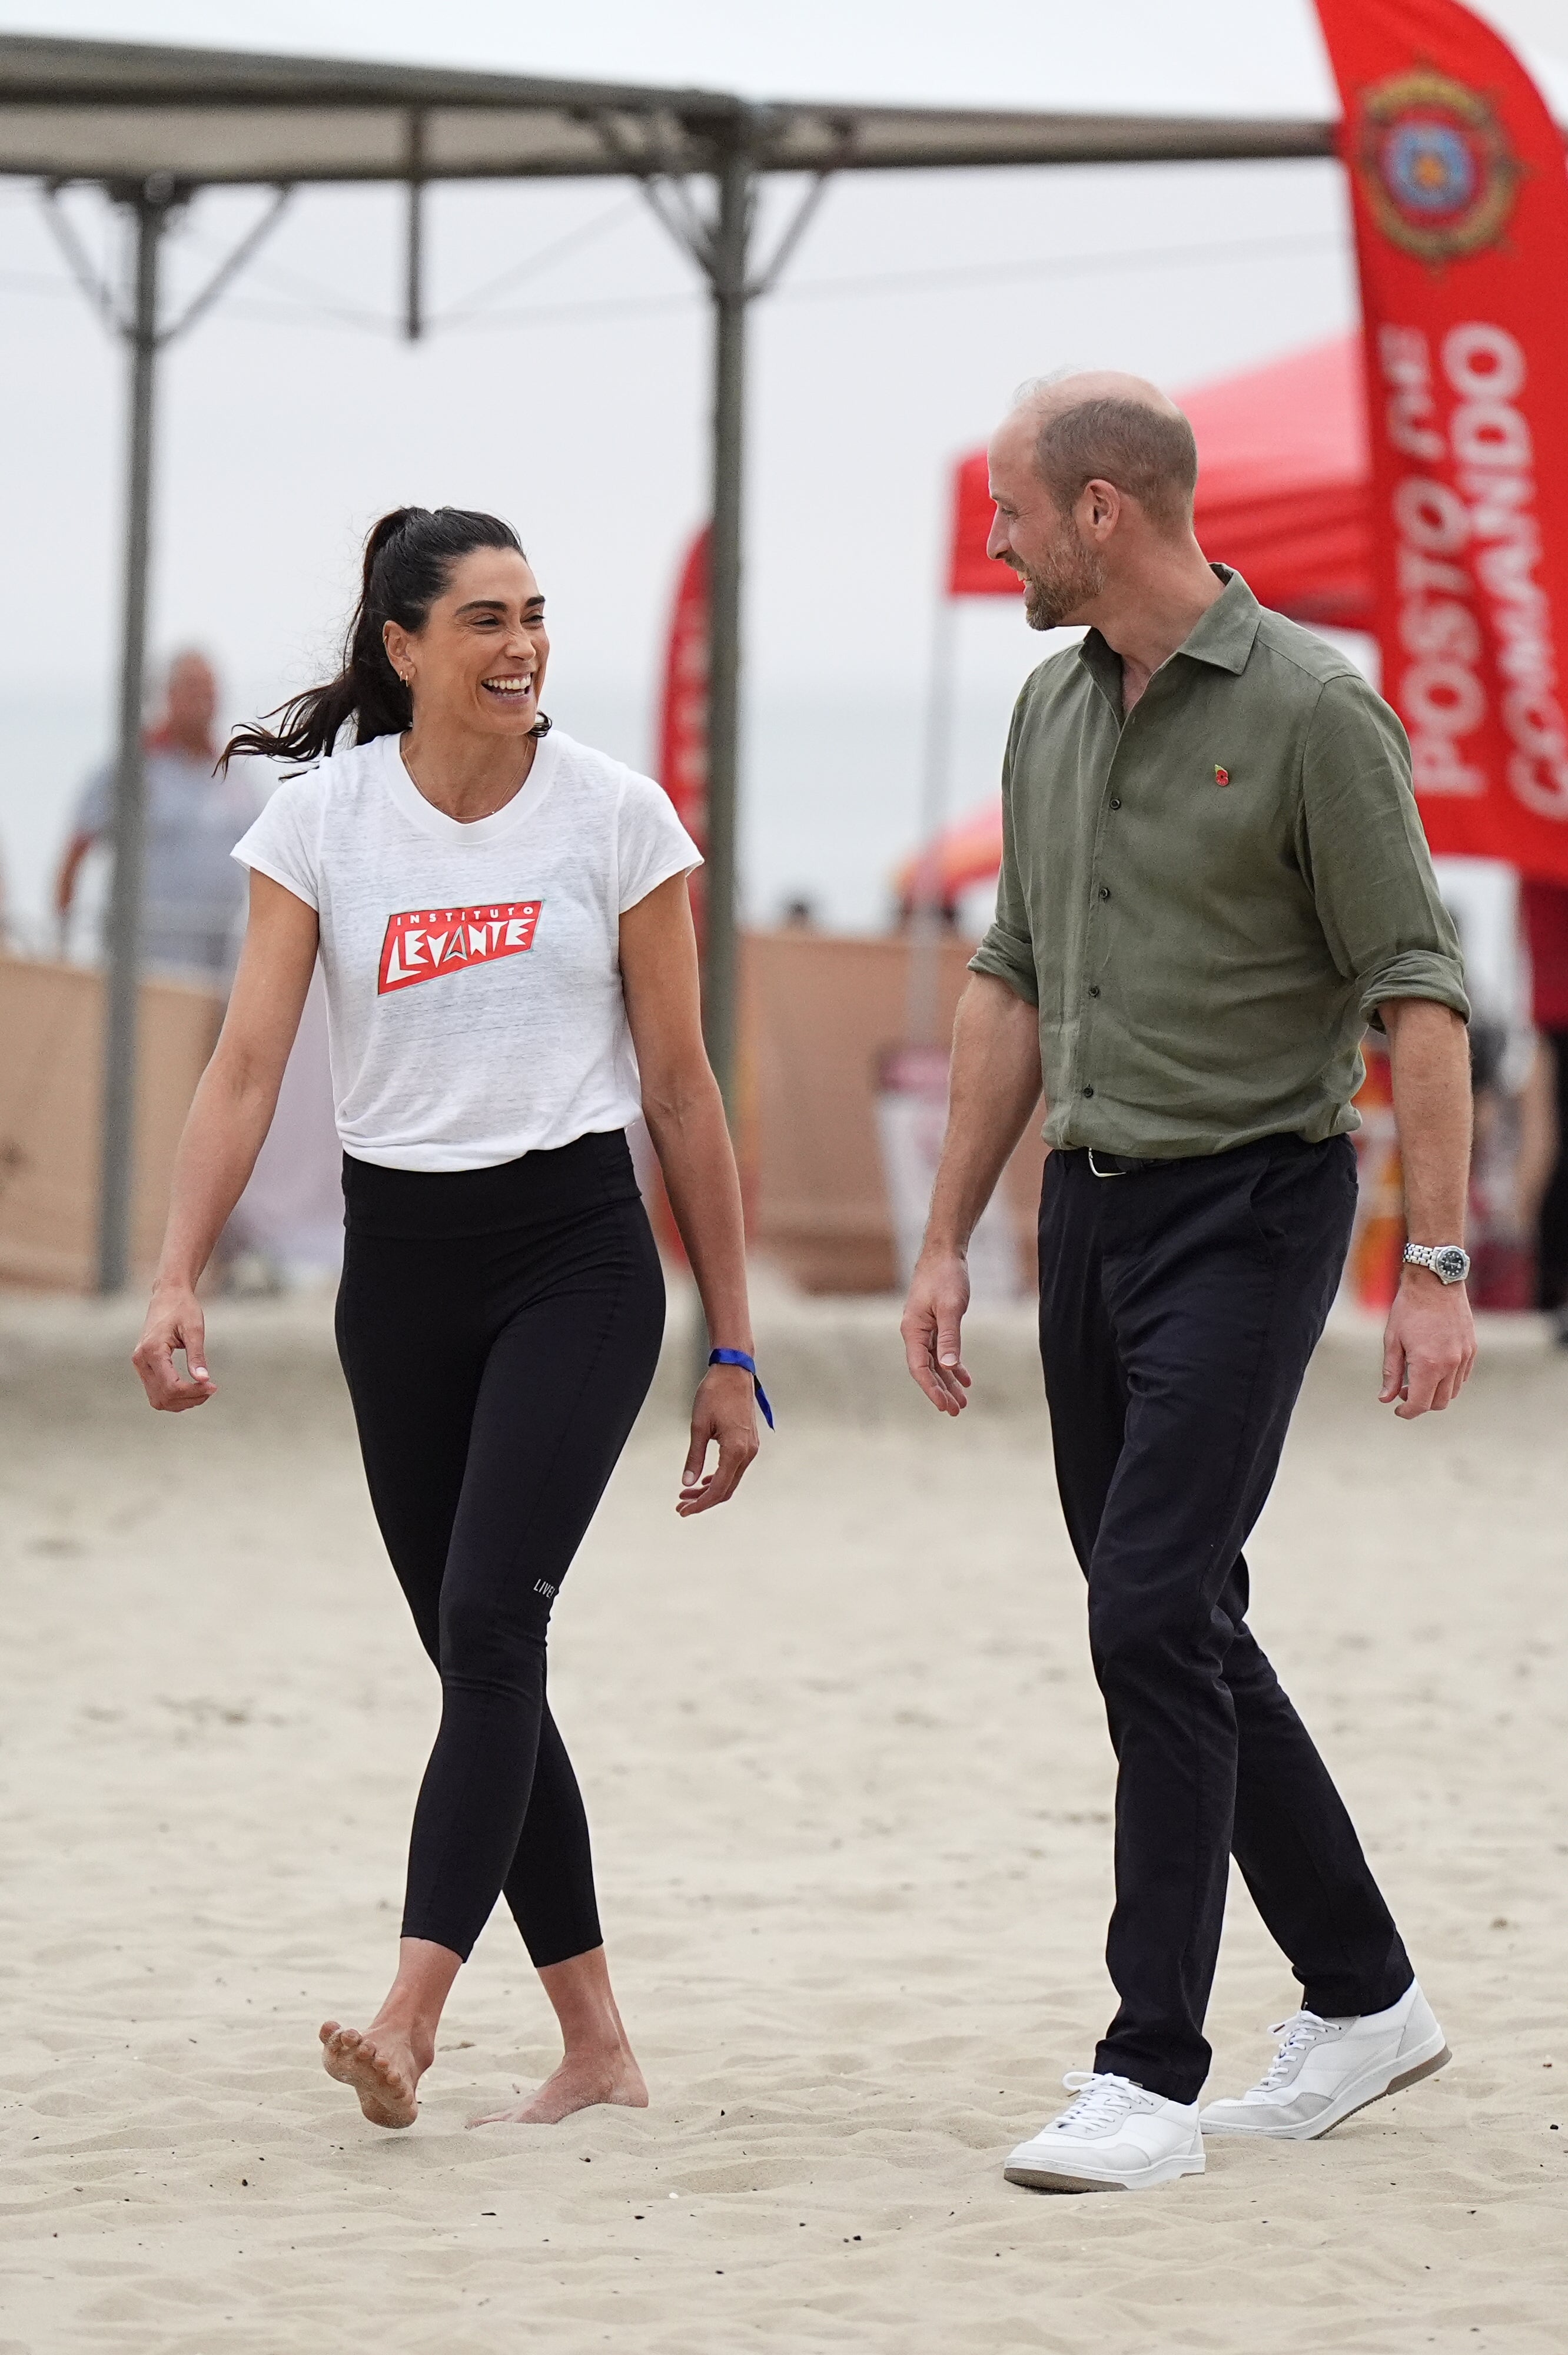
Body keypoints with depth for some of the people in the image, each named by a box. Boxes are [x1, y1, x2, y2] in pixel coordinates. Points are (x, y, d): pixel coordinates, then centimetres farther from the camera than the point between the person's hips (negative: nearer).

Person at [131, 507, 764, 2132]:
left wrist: (731, 1346, 2)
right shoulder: (321, 819, -1)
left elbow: (680, 1089, 2)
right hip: (399, 1263, 3)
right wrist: (177, 1281, -19)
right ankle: (595, 2048, 16)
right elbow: (246, 1066, -5)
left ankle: (409, 2022, -25)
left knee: (487, 1616, -18)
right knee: (483, 1659, 6)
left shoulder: (613, 814, -3)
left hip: (576, 1253, -3)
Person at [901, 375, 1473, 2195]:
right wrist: (947, 1240, 14)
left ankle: (1151, 2072, -11)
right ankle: (1362, 1998, 26)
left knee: (1155, 1614, -15)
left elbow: (1415, 996, -13)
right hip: (1092, 1206, 8)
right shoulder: (1055, 710, 10)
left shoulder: (1310, 710, -13)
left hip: (1249, 1206, -8)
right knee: (1175, 1624, 12)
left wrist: (1436, 1265, -18)